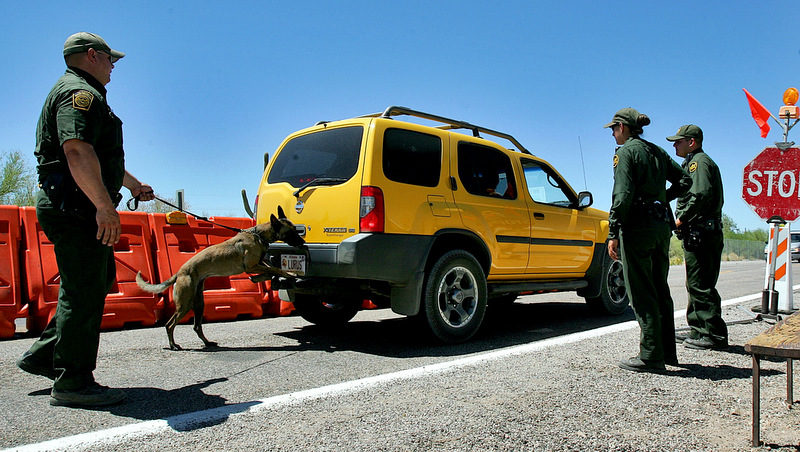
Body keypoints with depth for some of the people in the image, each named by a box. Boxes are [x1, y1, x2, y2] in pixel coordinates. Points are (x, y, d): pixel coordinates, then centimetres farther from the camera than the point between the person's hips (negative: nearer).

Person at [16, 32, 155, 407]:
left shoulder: (79, 93, 27)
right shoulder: (80, 93, -9)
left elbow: (100, 157, 38)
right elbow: (77, 152, -26)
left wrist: (134, 185, 47)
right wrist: (105, 206, -29)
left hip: (77, 207, 11)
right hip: (76, 207, -11)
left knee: (99, 279, 16)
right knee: (84, 290, -8)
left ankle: (44, 355, 22)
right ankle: (72, 382, -2)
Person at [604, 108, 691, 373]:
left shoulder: (625, 151, -7)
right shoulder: (656, 151, 17)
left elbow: (622, 195, -16)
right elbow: (684, 180, 17)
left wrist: (613, 234, -16)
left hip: (637, 227, -8)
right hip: (662, 225, 8)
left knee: (641, 294, -4)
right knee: (659, 290, 15)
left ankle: (651, 357, -1)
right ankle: (667, 351, 22)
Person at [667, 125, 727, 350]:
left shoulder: (700, 162, -8)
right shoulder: (692, 162, 24)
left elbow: (701, 195, -23)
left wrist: (681, 219, -16)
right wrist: (683, 221, 12)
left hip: (701, 232, -11)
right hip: (697, 234, 11)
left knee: (701, 286, -8)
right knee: (695, 285, 14)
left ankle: (715, 334, -4)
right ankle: (698, 330, 21)